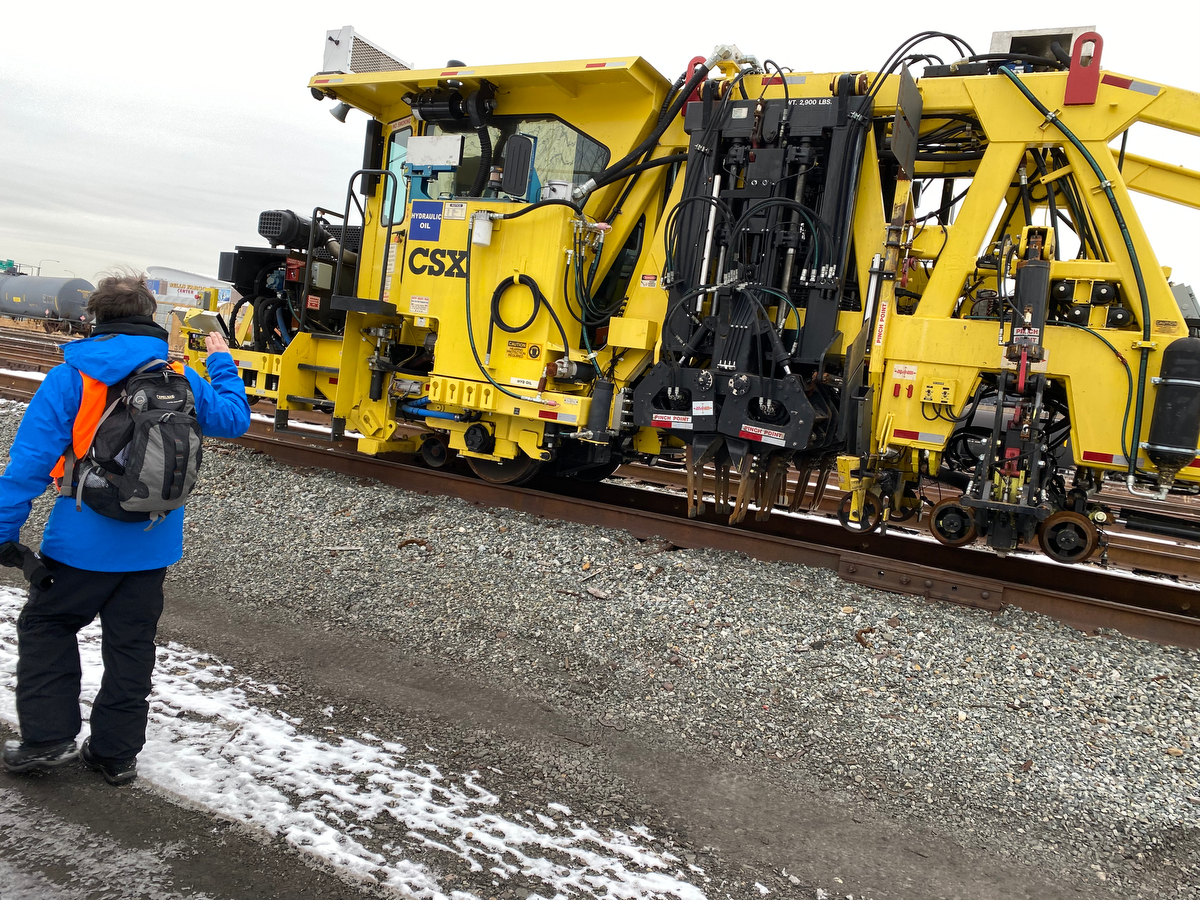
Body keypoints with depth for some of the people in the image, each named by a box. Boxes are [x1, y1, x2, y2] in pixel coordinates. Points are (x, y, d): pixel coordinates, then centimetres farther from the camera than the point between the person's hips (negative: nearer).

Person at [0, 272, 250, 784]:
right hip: (153, 545, 3)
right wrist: (222, 365, 27)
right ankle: (117, 753, 22)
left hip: (84, 542, -3)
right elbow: (233, 420, 14)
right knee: (131, 644, 13)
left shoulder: (70, 377, -10)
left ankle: (47, 738, 13)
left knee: (45, 626, 18)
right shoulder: (179, 377, 0)